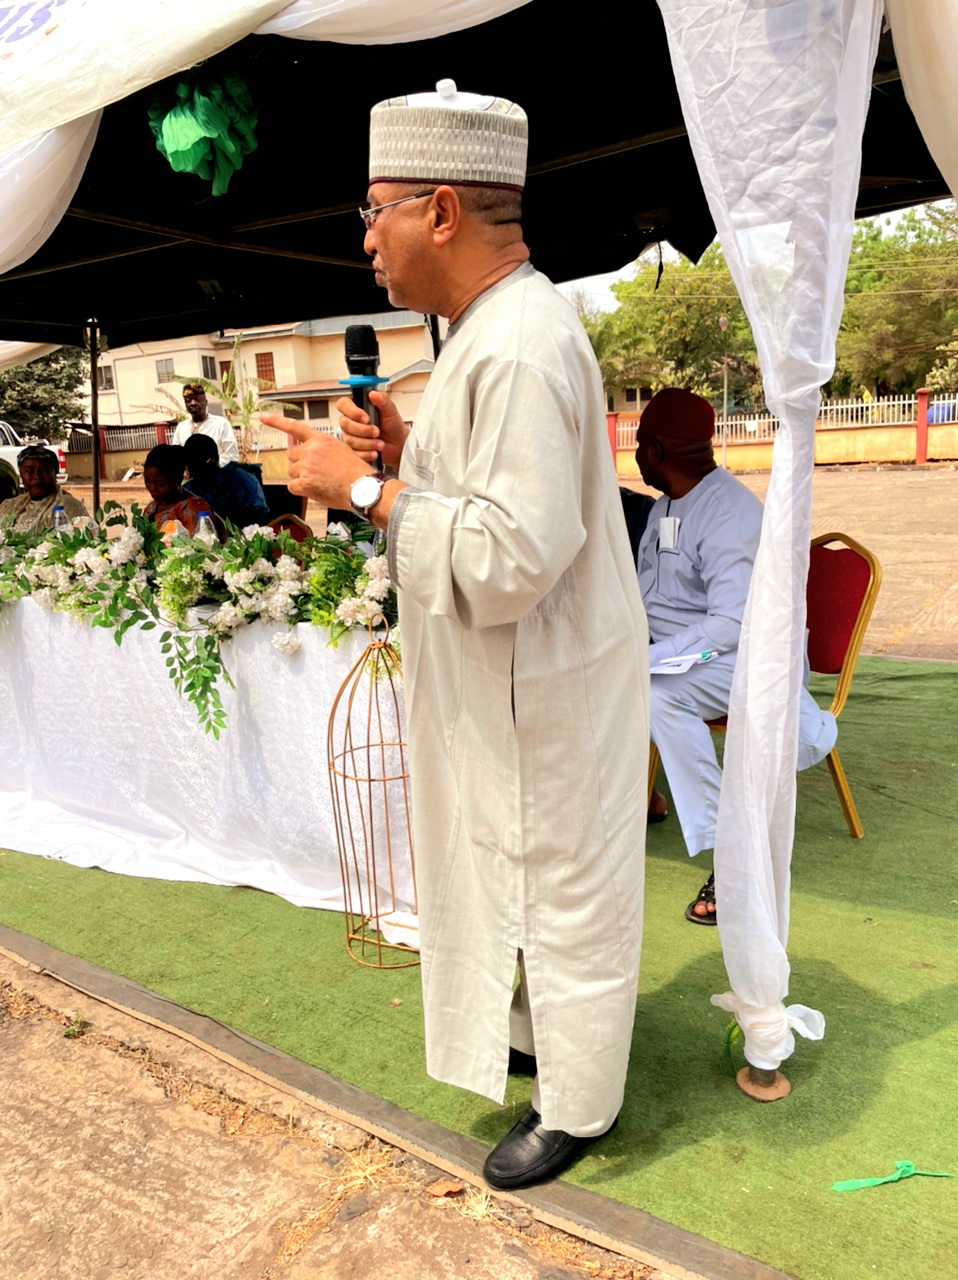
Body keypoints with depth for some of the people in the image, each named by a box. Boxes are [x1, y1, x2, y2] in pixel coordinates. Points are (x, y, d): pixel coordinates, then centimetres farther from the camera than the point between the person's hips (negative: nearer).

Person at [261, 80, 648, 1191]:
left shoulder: (518, 350, -25)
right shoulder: (498, 324, 9)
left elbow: (511, 558, -30)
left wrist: (366, 489, -22)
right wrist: (406, 453, 2)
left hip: (543, 689, -10)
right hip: (507, 681, 10)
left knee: (562, 888, 9)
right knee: (511, 877, 25)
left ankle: (575, 1106, 32)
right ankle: (535, 1033, 48)